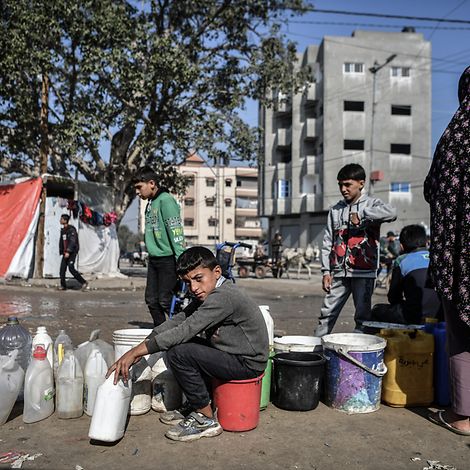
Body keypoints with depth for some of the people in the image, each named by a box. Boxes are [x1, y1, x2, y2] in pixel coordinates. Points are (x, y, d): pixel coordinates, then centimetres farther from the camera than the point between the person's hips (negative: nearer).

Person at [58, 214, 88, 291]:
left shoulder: (71, 229, -12)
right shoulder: (62, 230, 15)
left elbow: (73, 241, -21)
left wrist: (68, 251, -27)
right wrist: (61, 251, 18)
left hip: (72, 252, -8)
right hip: (65, 253, 8)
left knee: (71, 268, -15)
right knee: (62, 269, 4)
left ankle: (84, 283, -7)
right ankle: (63, 286, 13)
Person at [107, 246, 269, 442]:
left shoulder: (223, 297, -24)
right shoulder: (210, 294, 7)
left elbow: (185, 330, -27)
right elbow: (178, 320, 4)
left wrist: (136, 352, -23)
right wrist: (141, 347, -6)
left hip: (247, 363, -10)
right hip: (233, 354, 10)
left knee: (178, 353, -18)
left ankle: (207, 420, -5)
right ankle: (194, 407, 20)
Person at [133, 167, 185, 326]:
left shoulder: (165, 200, -13)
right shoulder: (150, 203, 14)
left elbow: (176, 231, -19)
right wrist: (150, 256, 16)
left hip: (167, 258, -9)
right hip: (153, 259, 9)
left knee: (166, 300, -7)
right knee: (151, 300, 12)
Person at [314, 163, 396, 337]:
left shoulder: (371, 204, 1)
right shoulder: (335, 210, 12)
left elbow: (391, 213, -23)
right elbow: (327, 243, 11)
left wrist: (360, 215, -18)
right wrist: (326, 271, 4)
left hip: (364, 272, -3)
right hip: (338, 272, 4)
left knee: (363, 317, 2)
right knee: (327, 314, 4)